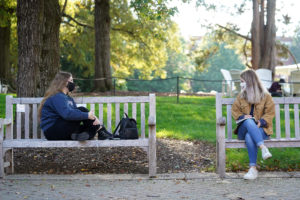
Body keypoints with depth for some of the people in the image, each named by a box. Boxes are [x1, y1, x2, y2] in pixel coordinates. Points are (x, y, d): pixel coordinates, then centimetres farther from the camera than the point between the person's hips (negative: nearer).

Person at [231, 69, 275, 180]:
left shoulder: (265, 96, 6)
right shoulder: (241, 96, 15)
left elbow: (270, 113, 3)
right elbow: (234, 110, 16)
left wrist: (261, 122, -16)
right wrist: (242, 116, -5)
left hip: (261, 129, -2)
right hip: (244, 128, 2)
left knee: (249, 136, -38)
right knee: (249, 121, -37)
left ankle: (253, 168, -42)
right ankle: (263, 148, -51)